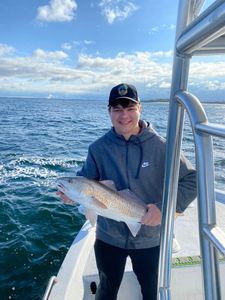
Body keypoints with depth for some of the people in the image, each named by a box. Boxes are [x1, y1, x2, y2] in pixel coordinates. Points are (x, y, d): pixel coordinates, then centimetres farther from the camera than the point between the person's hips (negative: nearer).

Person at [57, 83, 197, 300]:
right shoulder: (98, 148, -11)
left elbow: (191, 180, -11)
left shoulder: (160, 146, -15)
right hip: (109, 237, 1)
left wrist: (165, 207, -23)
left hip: (150, 239, 0)